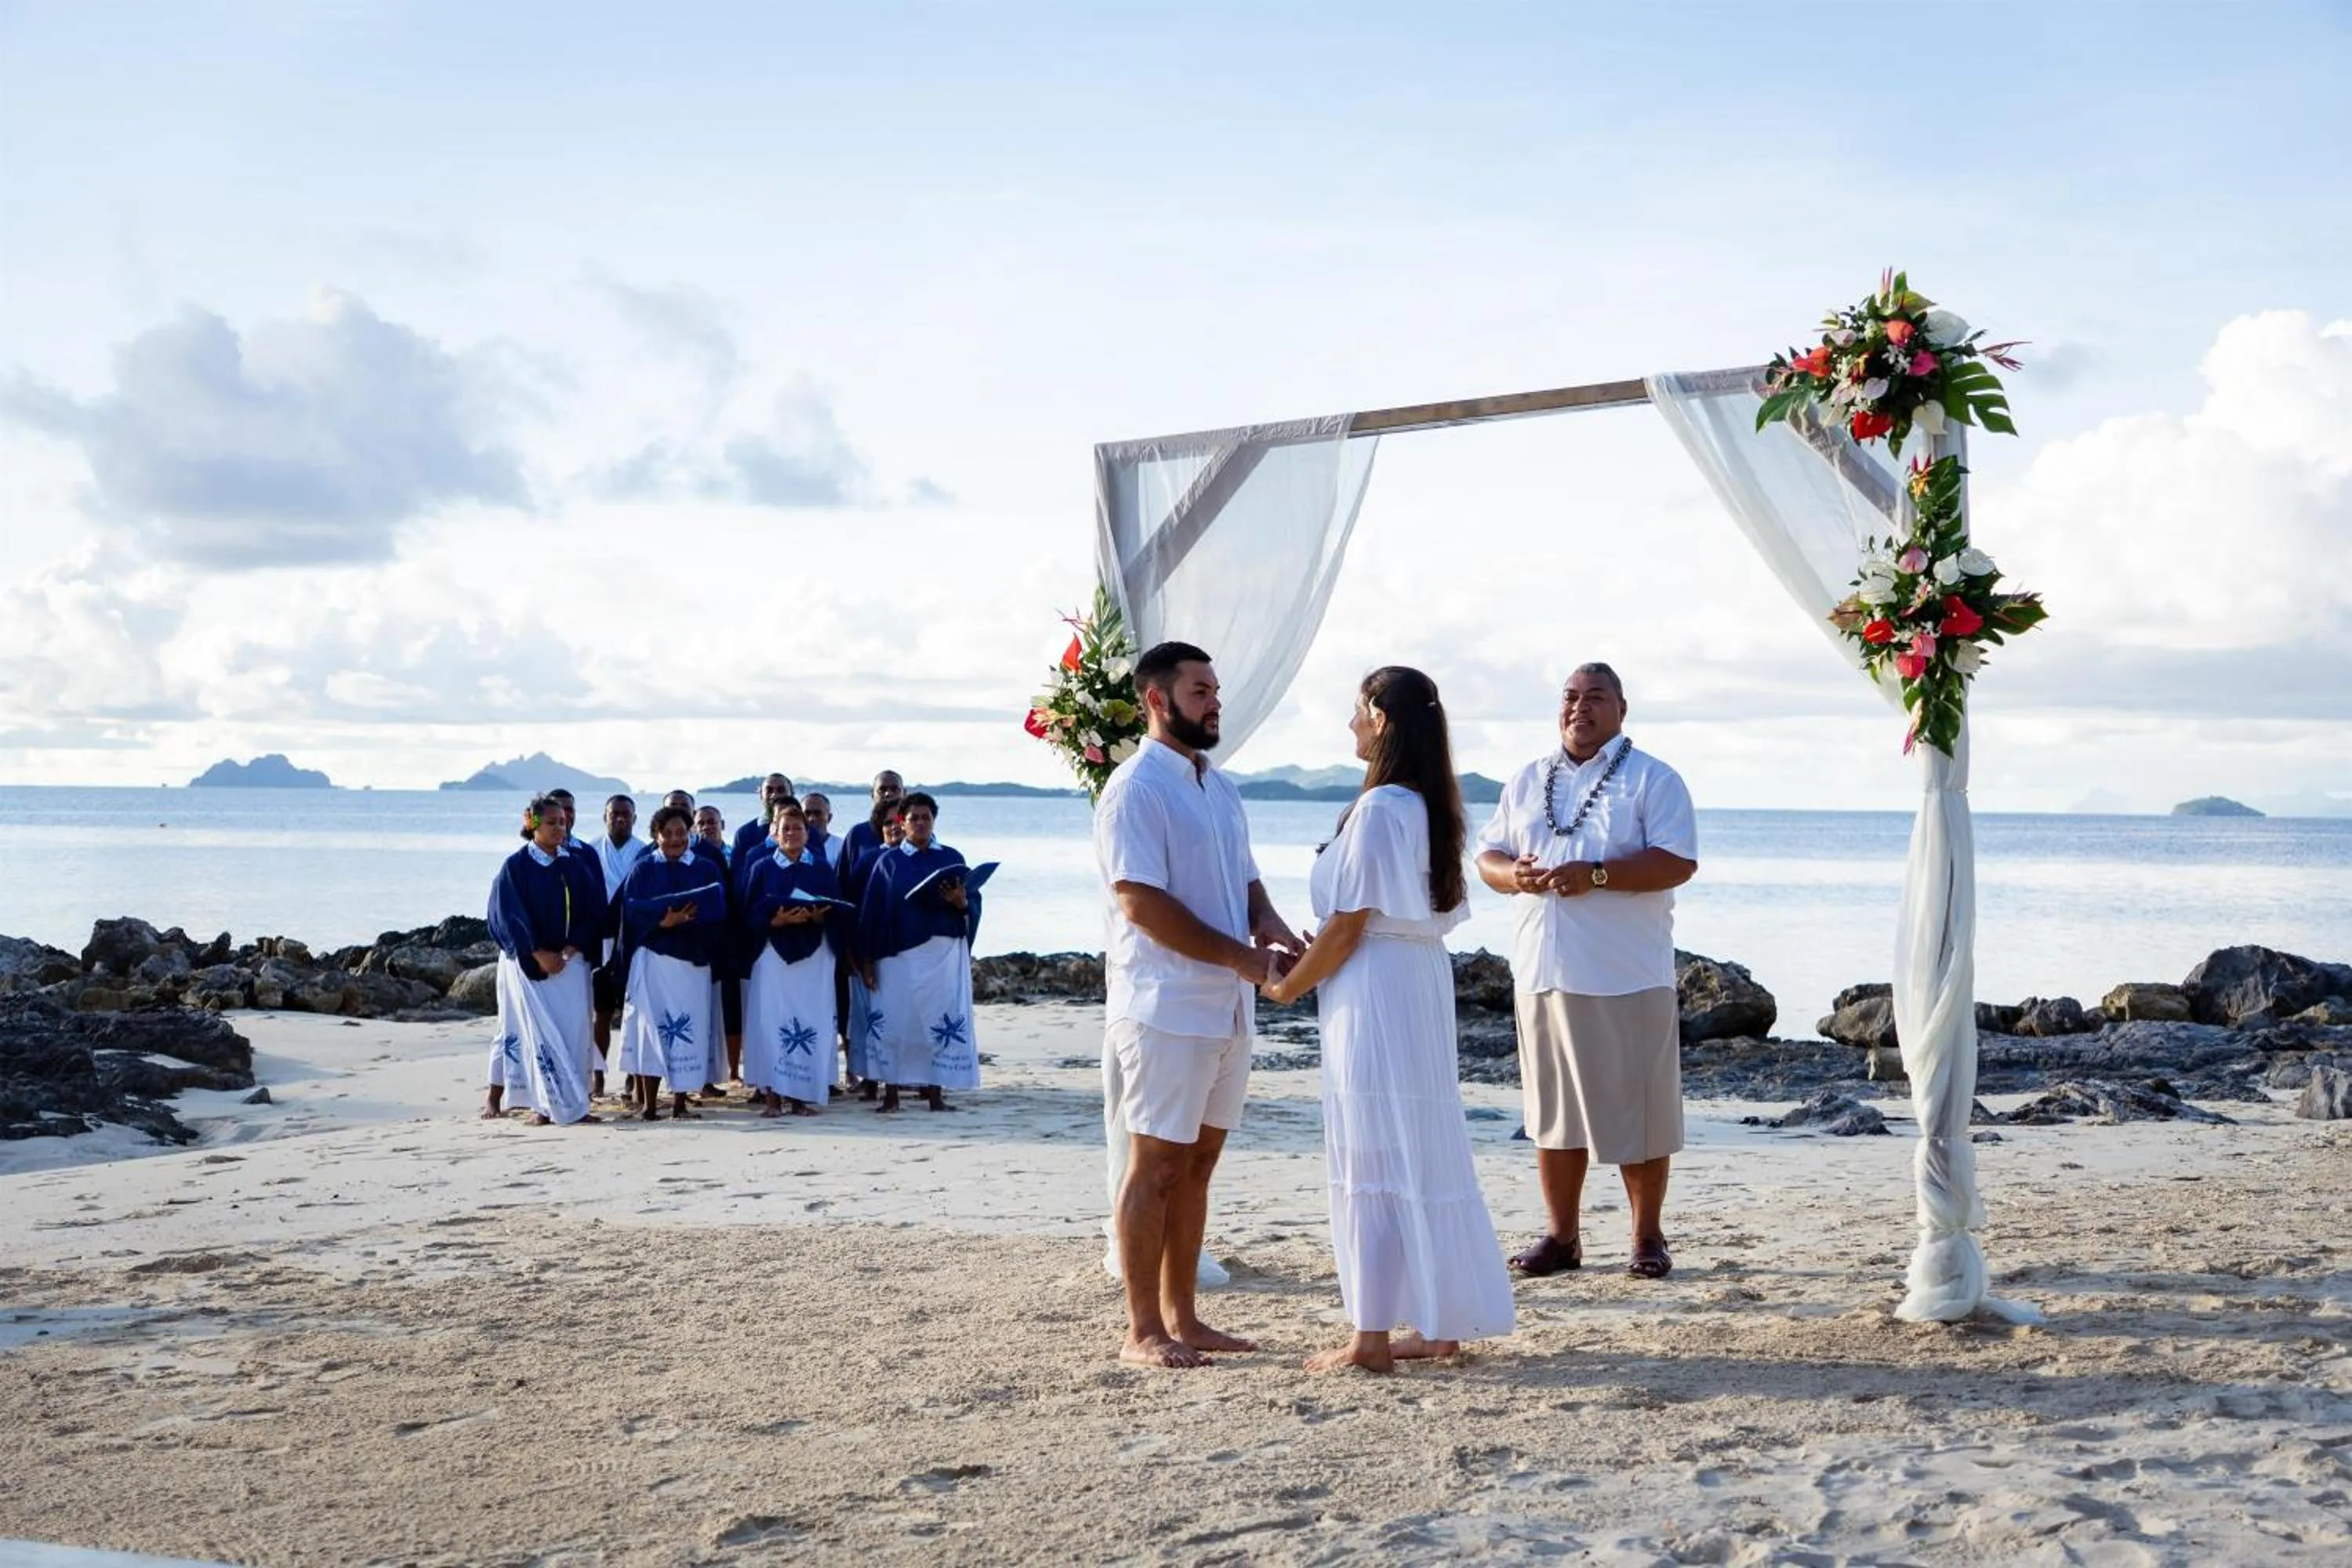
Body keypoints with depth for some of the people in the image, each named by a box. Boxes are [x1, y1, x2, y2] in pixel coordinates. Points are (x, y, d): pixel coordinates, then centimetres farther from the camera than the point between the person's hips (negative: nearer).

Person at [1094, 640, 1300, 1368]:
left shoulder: (1220, 787, 16)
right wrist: (1242, 957, -17)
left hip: (1227, 1010, 8)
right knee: (1156, 1167, -3)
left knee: (1198, 1164, 12)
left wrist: (1271, 926, 1)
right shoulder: (1136, 788, -11)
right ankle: (1143, 1331, 3)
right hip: (1166, 1011, -8)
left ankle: (1182, 1318, 20)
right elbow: (1141, 903, -18)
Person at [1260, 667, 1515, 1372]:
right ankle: (1441, 1323, 20)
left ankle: (1371, 1338, -1)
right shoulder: (1429, 807, 11)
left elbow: (1349, 924, -17)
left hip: (1373, 995, -9)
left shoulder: (1378, 809, -16)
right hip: (1425, 987, 9)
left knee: (1371, 1162, -4)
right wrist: (1317, 958, 14)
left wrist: (1288, 986, -2)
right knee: (1427, 1154, 13)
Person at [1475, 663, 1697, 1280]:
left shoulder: (1653, 780, -1)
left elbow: (1678, 861, -12)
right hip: (1543, 972, 5)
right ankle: (1562, 1236, 19)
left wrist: (1595, 875, -21)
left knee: (1637, 1110, 0)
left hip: (1626, 976, -5)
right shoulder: (1527, 782, 15)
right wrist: (1513, 874, -9)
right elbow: (1488, 855, 16)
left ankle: (1648, 1238, 11)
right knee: (1553, 1111, 10)